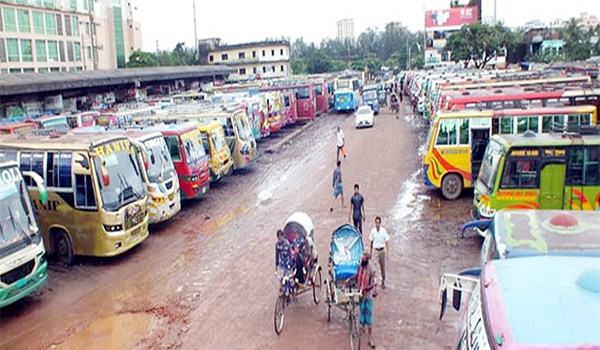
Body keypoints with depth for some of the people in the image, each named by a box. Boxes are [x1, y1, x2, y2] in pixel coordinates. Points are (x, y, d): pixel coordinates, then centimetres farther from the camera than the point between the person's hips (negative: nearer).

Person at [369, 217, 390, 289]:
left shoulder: (383, 231, -11)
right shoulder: (373, 231, -5)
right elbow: (371, 242, 7)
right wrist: (371, 252, 11)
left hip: (382, 250, -1)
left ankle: (383, 282, 25)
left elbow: (386, 242, -5)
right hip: (375, 250, 1)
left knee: (383, 267, 11)